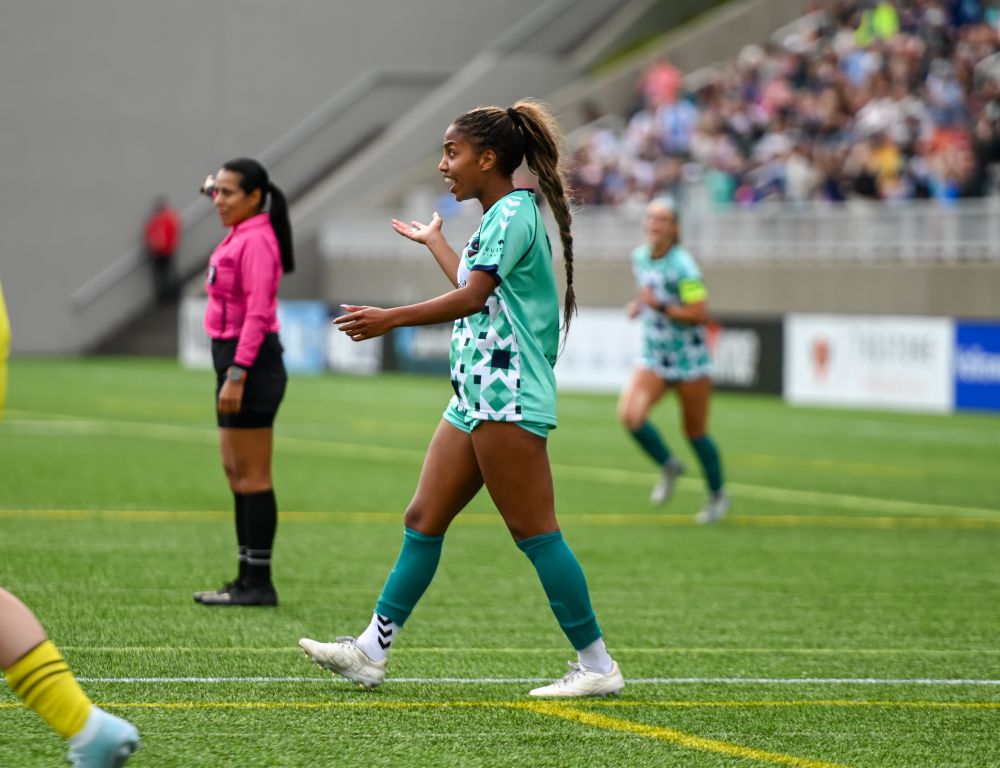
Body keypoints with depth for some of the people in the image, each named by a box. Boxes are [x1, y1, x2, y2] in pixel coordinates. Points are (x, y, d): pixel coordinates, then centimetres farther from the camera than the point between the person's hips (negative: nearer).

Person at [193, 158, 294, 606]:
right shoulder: (239, 237, 14)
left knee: (251, 476, -7)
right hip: (234, 361, 11)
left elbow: (257, 314, -22)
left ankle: (258, 583, -4)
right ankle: (248, 580, 17)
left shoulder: (255, 241, -15)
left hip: (250, 365, -11)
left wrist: (236, 375, -25)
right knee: (236, 474, 12)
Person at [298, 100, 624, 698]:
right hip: (475, 398, 10)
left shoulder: (514, 213, -12)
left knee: (535, 534, -7)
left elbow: (473, 296, -24)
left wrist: (391, 319, -28)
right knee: (424, 521, 8)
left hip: (509, 400, -10)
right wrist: (434, 241, 50)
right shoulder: (500, 217, 18)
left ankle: (597, 666, -1)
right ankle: (371, 652, 9)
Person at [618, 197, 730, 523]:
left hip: (689, 359, -5)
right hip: (654, 358, 5)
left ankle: (718, 495, 30)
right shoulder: (639, 257, 2)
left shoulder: (682, 266, -19)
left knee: (695, 432, 7)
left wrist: (659, 305, -27)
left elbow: (700, 314, -22)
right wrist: (638, 305, 2)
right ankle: (668, 467, 10)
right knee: (630, 414, -17)